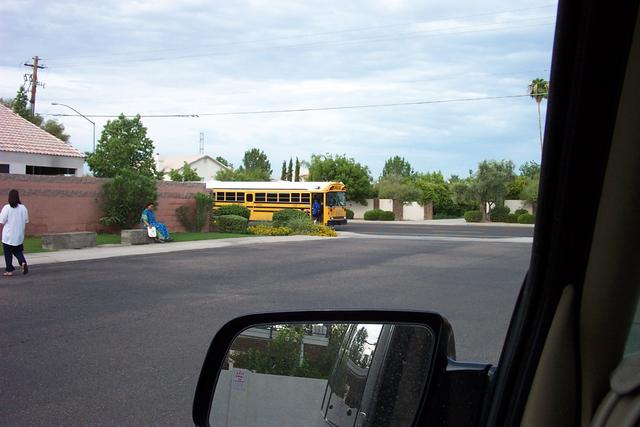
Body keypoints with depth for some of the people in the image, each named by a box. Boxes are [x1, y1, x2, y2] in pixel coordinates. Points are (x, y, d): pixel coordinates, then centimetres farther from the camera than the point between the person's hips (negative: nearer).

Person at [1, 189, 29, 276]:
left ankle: (9, 270, 11)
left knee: (8, 253, 8)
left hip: (8, 235, -3)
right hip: (19, 236, 4)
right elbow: (26, 221, 5)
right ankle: (23, 262, -10)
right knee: (18, 251, 16)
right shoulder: (23, 208, -2)